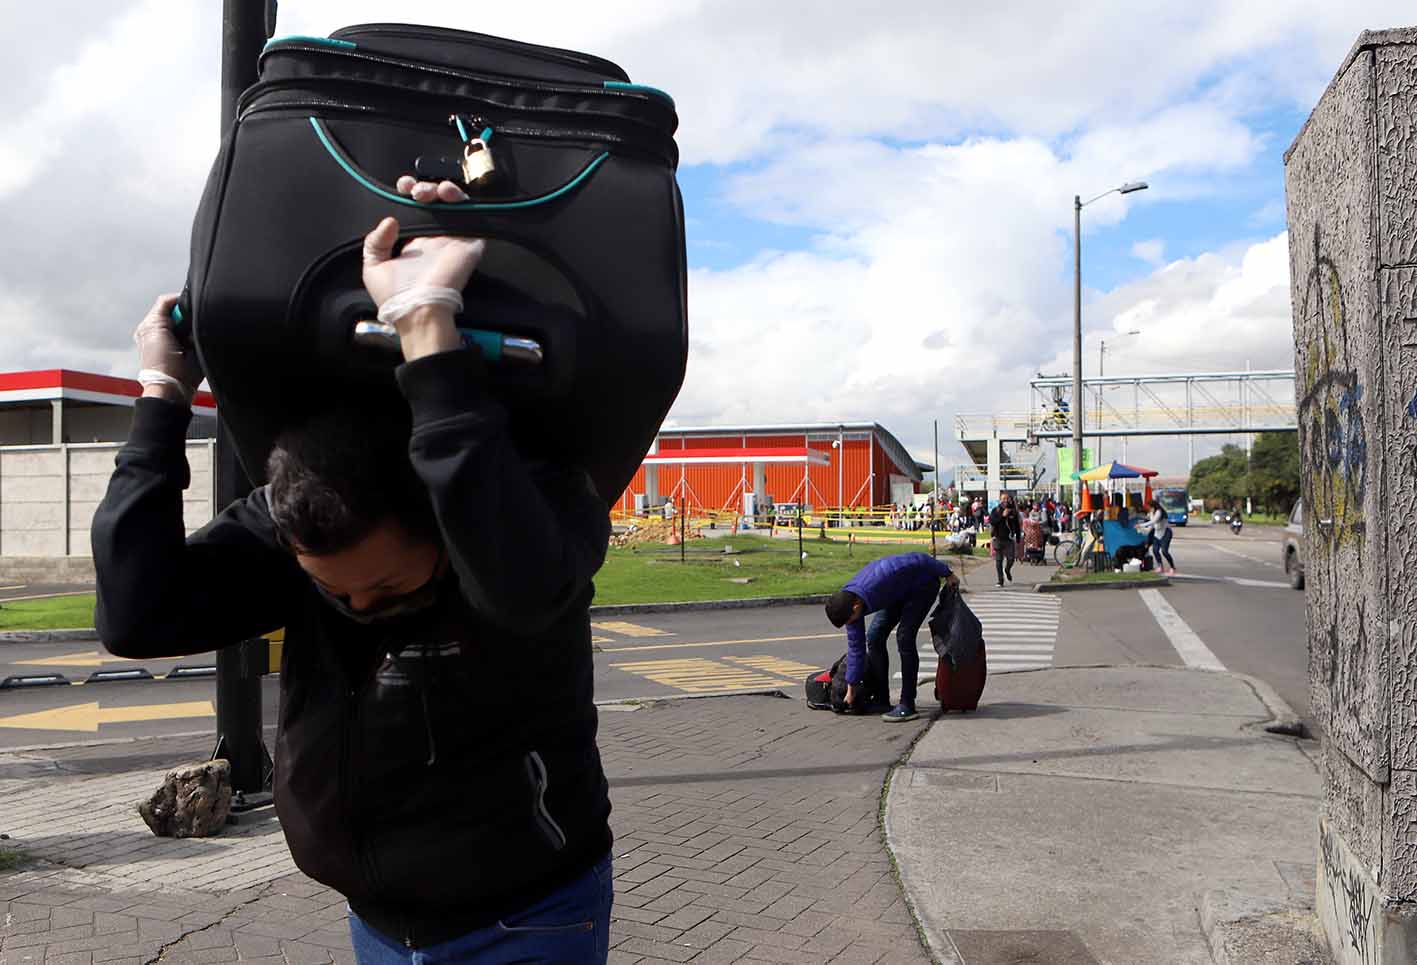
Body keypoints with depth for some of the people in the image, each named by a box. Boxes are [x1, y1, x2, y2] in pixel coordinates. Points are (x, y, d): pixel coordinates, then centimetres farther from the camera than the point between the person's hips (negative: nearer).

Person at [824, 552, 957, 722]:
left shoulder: (879, 580, -40)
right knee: (874, 637, -2)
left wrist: (947, 573, -13)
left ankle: (907, 705, -16)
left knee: (904, 638, -20)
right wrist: (851, 687, -2)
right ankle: (881, 699, 10)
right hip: (900, 592, 7)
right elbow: (855, 646, -5)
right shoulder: (847, 602, -16)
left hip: (924, 584, -7)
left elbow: (920, 560, -28)